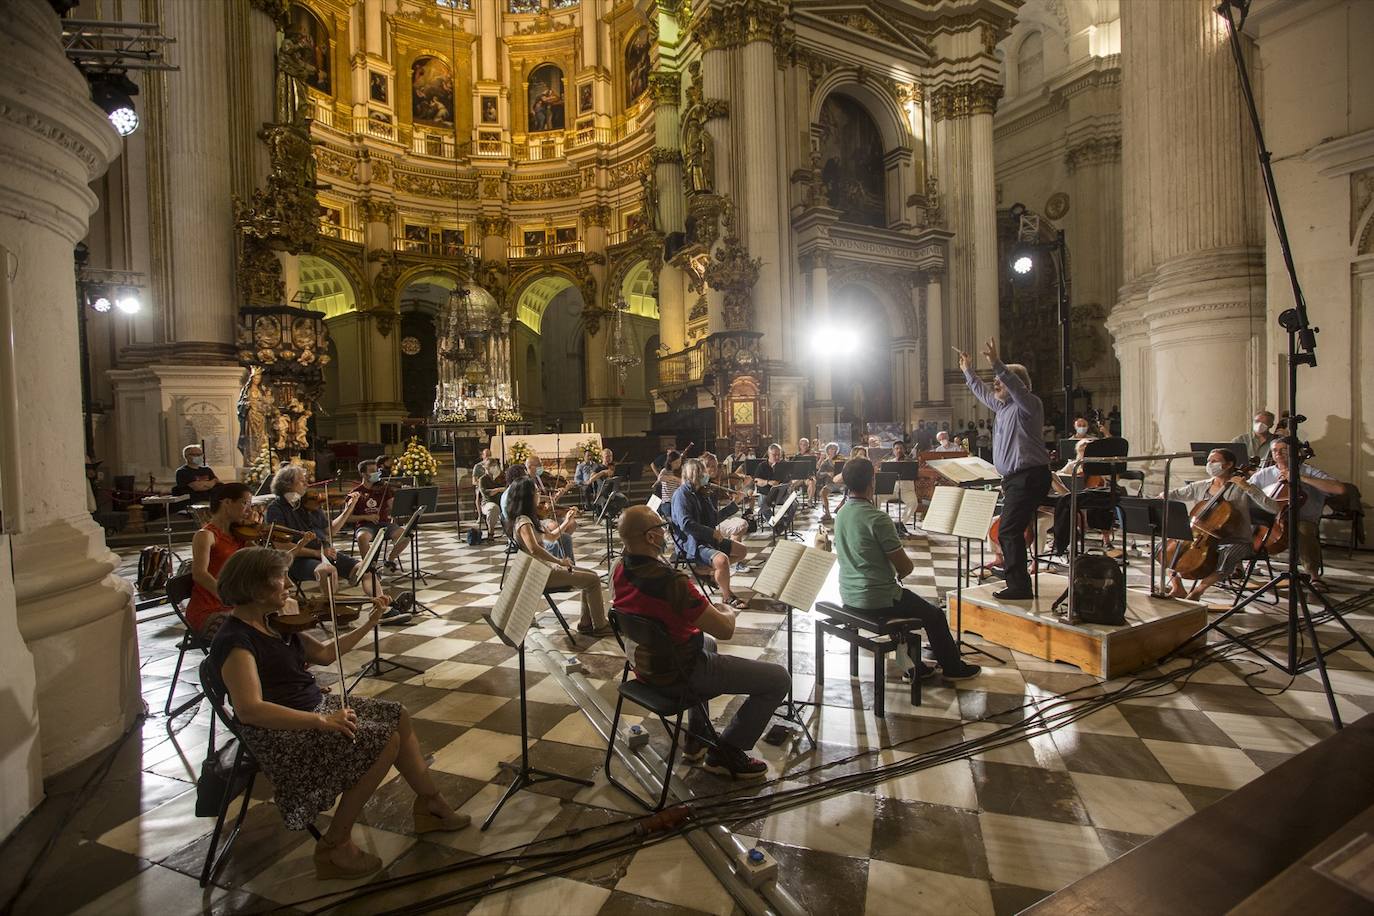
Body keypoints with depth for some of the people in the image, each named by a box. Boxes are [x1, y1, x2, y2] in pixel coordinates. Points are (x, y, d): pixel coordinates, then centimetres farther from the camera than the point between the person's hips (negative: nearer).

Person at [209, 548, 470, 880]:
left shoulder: (275, 622, 5)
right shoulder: (234, 640, -22)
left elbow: (324, 654, 15)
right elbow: (249, 709, -32)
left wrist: (369, 624, 8)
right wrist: (321, 721, -35)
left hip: (315, 706, 9)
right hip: (282, 733, -9)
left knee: (398, 716, 5)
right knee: (384, 741, -19)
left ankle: (431, 803, 18)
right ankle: (335, 846, -4)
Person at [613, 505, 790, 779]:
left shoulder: (619, 571, -6)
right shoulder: (670, 581, -33)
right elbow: (725, 630, -25)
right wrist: (727, 611, -2)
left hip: (642, 663, 9)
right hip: (677, 673, -9)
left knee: (706, 642, 39)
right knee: (779, 678, -2)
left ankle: (696, 739, 38)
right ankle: (726, 753, 10)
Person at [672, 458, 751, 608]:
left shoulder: (700, 492, 13)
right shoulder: (681, 494, -15)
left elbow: (716, 517, 20)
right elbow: (686, 524, -28)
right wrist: (713, 533, -25)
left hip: (709, 538, 10)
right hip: (692, 544, -10)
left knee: (742, 551, 13)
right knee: (722, 559, -32)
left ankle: (714, 572, 21)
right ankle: (727, 596, -10)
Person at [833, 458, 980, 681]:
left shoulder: (841, 514, 1)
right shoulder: (878, 518, -24)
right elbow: (905, 567, -18)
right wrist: (908, 565, 7)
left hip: (849, 594, 8)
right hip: (876, 599, -8)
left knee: (903, 599, 33)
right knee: (934, 615, 15)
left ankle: (913, 666, 38)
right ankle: (953, 668, 36)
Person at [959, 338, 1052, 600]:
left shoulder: (1029, 404, -8)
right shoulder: (1002, 406, 17)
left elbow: (1016, 386, -28)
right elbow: (982, 392, 34)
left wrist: (996, 363, -36)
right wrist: (968, 371, 40)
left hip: (1029, 477, -10)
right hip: (1014, 478, 10)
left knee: (1009, 531, -13)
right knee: (1011, 531, 14)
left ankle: (1019, 586, -8)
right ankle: (1017, 583, 24)